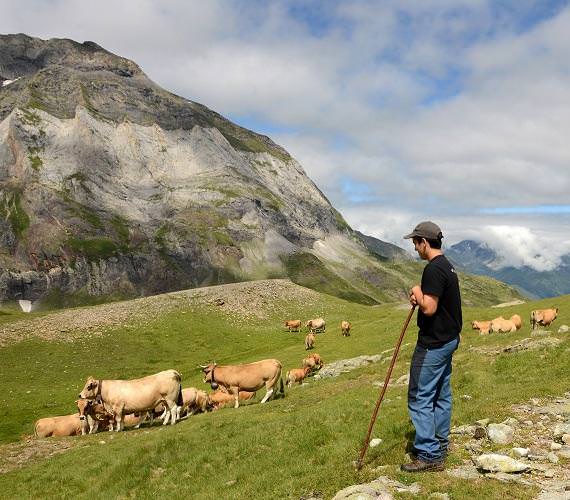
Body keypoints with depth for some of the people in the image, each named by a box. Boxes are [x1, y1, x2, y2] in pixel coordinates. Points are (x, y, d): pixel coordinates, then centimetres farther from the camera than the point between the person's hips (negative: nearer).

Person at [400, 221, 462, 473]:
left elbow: (429, 308, -26)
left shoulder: (433, 269, -21)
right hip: (448, 339, 11)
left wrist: (418, 293, -9)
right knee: (441, 395, 17)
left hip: (433, 343, -11)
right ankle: (440, 445, 28)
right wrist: (421, 298, 5)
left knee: (420, 397, -5)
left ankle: (429, 455, -2)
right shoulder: (448, 266, 12)